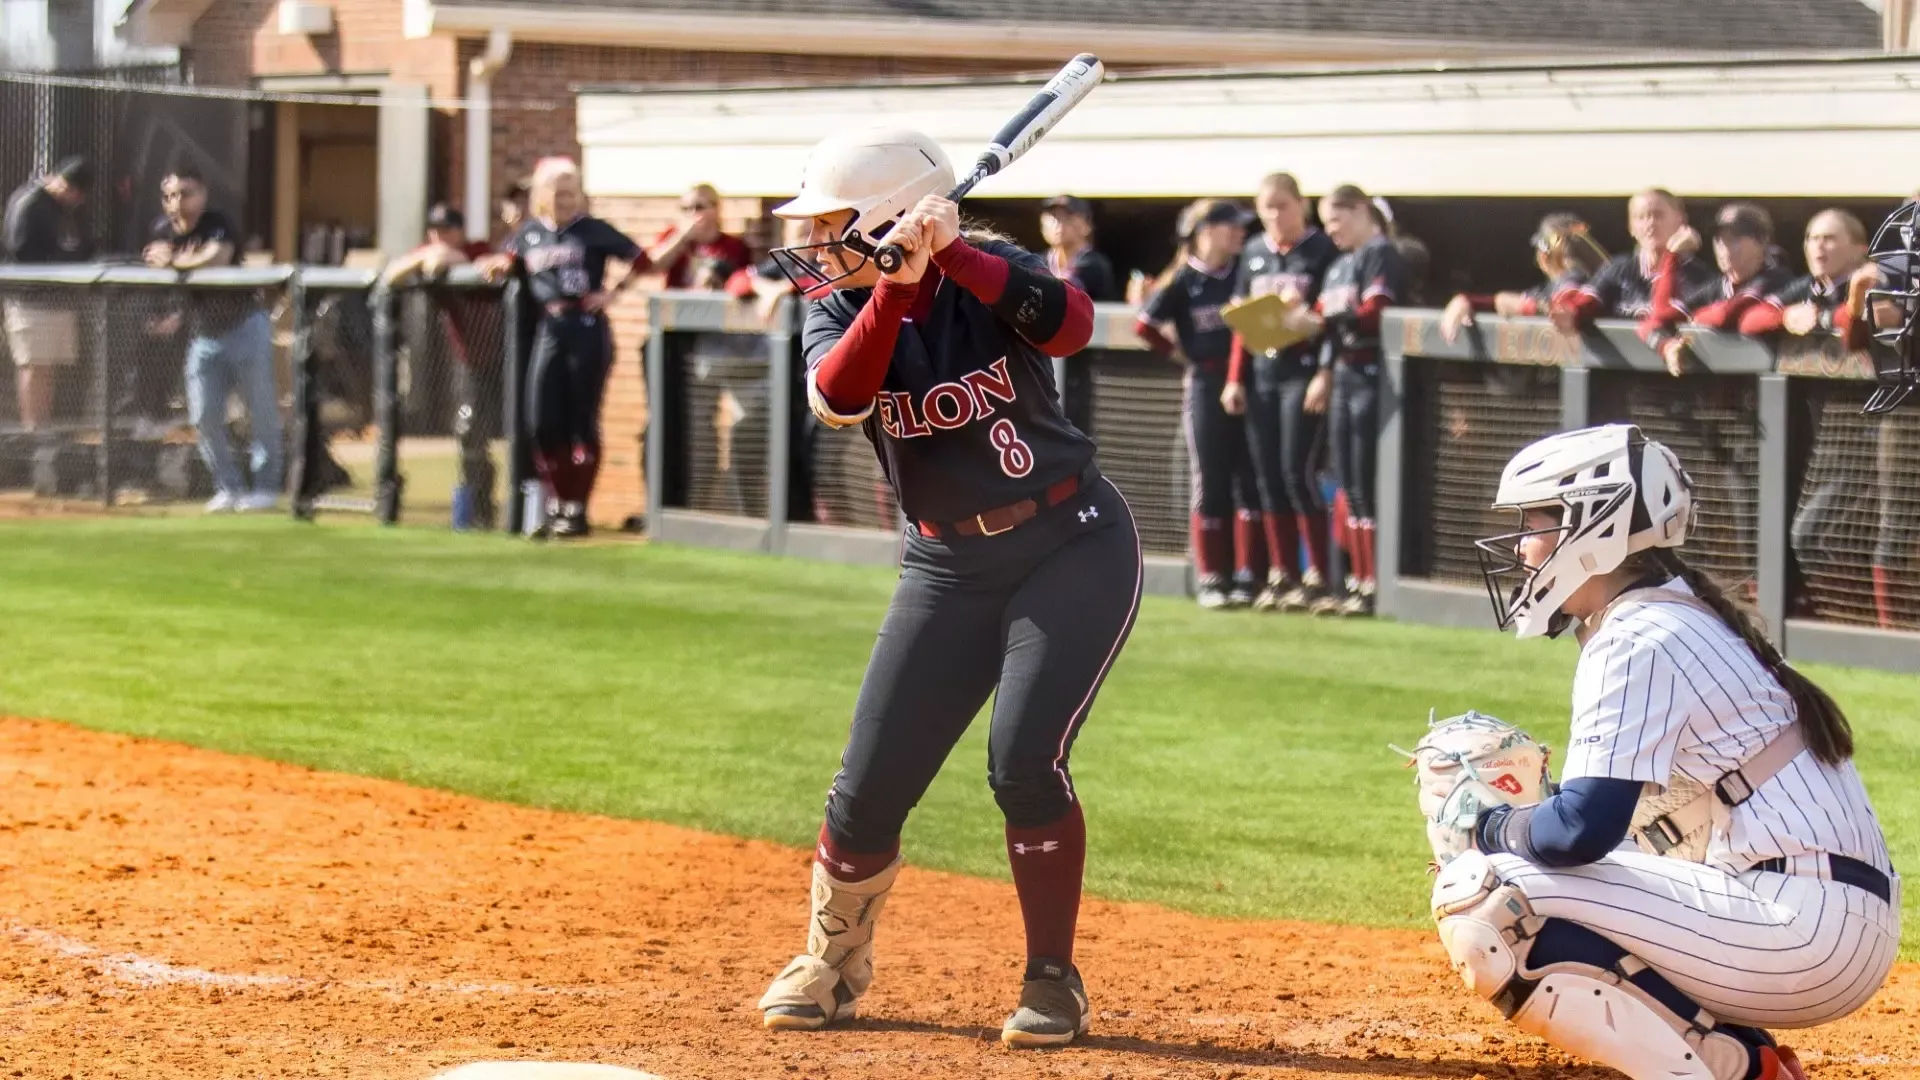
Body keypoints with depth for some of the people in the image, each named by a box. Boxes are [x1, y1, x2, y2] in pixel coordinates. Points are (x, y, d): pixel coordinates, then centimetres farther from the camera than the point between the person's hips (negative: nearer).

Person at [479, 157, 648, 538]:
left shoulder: (592, 230, -1)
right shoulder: (529, 233, 10)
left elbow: (641, 261, -1)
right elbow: (507, 260, 21)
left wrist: (612, 293, -8)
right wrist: (497, 266, -2)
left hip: (587, 329, -4)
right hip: (549, 330, 4)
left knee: (582, 421, -1)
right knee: (542, 422, 1)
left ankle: (577, 510, 4)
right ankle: (556, 506, 13)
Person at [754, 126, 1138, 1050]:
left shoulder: (991, 277, -8)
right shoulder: (839, 314, -2)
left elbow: (1070, 324, -29)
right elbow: (838, 398, -23)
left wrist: (950, 254, -34)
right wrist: (894, 284, -34)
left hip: (1074, 549, -4)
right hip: (948, 570, 4)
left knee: (1025, 760, -18)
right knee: (869, 788, 0)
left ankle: (1054, 981, -2)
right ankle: (832, 966, 25)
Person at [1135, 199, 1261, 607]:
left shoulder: (1246, 271, 4)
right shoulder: (1183, 281, -2)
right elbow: (1145, 326, -4)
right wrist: (1181, 355, -3)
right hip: (1204, 386, -2)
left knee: (1249, 481, 1)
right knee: (1209, 483, 3)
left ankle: (1248, 577, 7)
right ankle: (1211, 580, 7)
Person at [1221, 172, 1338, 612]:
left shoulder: (1323, 250, -3)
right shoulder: (1253, 253, 14)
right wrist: (1234, 378, 12)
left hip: (1303, 370, -6)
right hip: (1260, 373, 6)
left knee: (1296, 471, -10)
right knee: (1267, 476, 5)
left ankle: (1318, 574, -4)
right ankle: (1280, 573, 12)